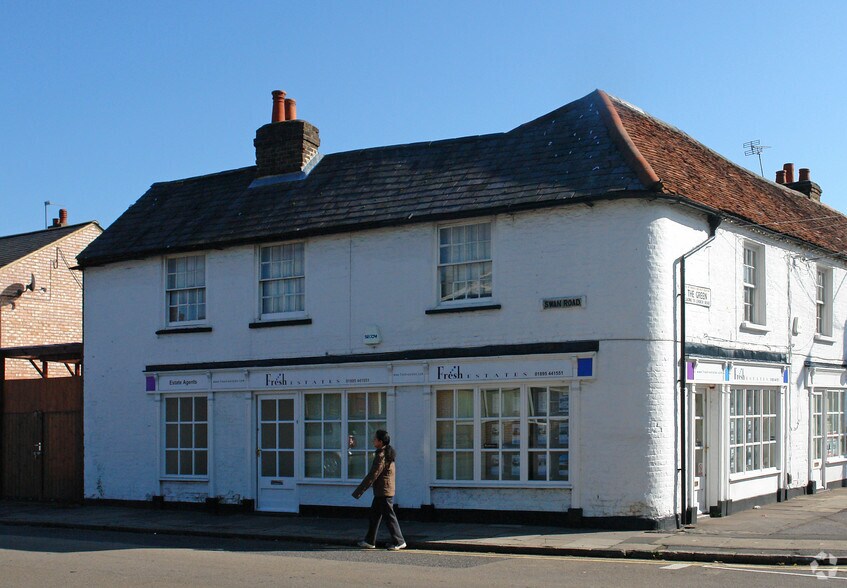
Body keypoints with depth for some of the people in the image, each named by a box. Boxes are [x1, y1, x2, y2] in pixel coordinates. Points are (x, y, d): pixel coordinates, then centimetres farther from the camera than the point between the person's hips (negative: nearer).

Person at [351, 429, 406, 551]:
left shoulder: (381, 456, -19)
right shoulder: (388, 454, 11)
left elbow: (372, 476, -21)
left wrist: (358, 491, -17)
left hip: (384, 492, -10)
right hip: (382, 492, 10)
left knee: (389, 516, -4)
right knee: (374, 514, 15)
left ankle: (399, 542, 1)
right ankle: (370, 541, 21)